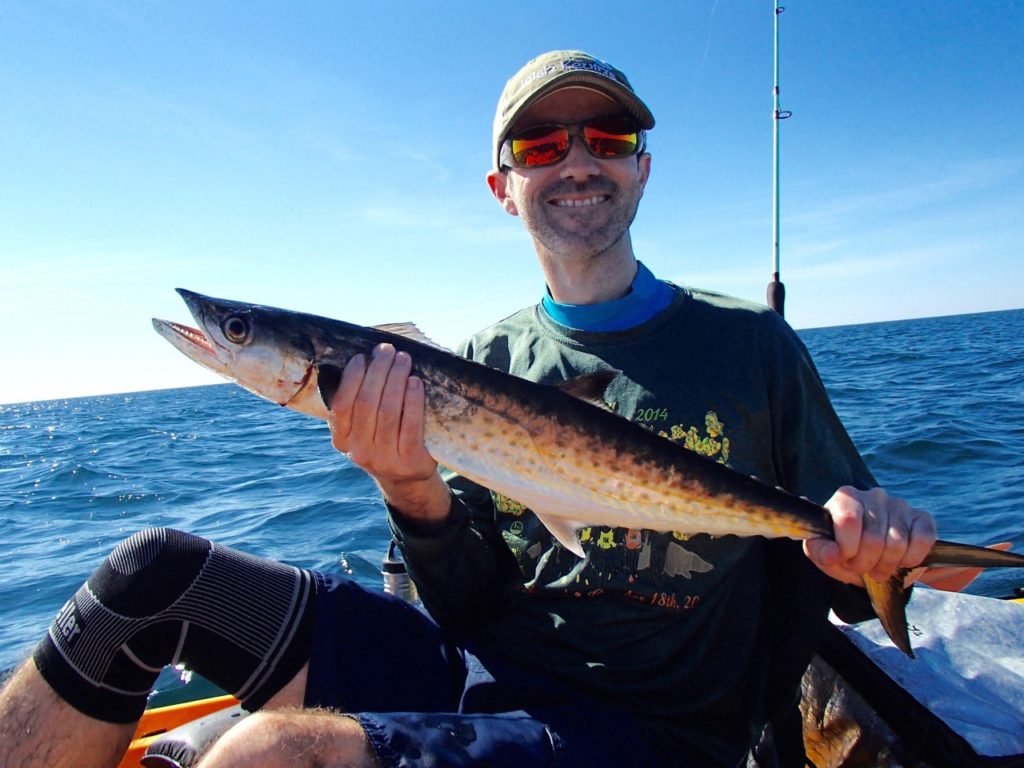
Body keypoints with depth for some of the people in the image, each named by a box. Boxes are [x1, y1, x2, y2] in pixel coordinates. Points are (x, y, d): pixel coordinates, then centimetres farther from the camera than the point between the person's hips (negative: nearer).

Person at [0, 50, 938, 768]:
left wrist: (870, 537, -19)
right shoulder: (487, 361, 4)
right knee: (155, 572, -9)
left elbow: (842, 575, 5)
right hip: (476, 672, 4)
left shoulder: (749, 342, -3)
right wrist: (413, 488, -17)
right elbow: (475, 609, 3)